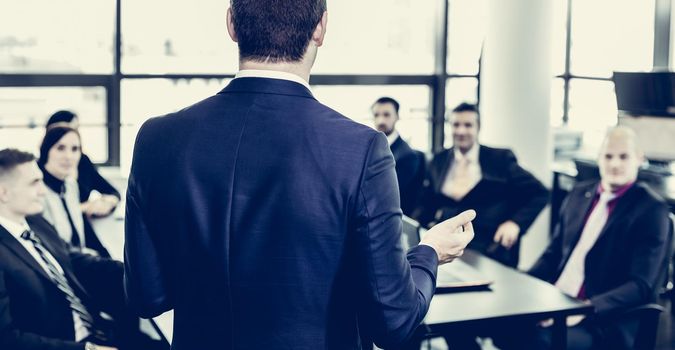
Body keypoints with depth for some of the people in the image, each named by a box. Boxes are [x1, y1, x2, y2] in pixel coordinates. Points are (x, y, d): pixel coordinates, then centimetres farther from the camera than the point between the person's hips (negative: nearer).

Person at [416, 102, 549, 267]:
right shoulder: (439, 160, 15)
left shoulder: (500, 159, 3)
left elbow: (539, 194, 2)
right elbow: (426, 202, 19)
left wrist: (515, 223, -13)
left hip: (488, 249, -4)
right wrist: (418, 225, -3)